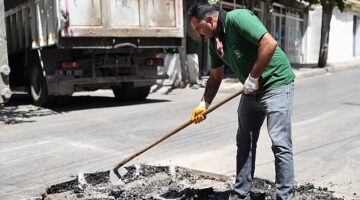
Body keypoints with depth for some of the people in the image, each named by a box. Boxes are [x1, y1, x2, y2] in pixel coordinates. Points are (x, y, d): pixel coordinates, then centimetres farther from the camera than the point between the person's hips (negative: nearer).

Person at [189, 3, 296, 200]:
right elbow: (215, 76, 14)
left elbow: (269, 43, -28)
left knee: (280, 143, -9)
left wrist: (252, 77, -23)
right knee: (244, 142, 10)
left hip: (276, 83, -9)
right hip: (251, 89, 9)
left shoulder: (238, 18, -19)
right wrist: (204, 104, 7)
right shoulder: (214, 41, 7)